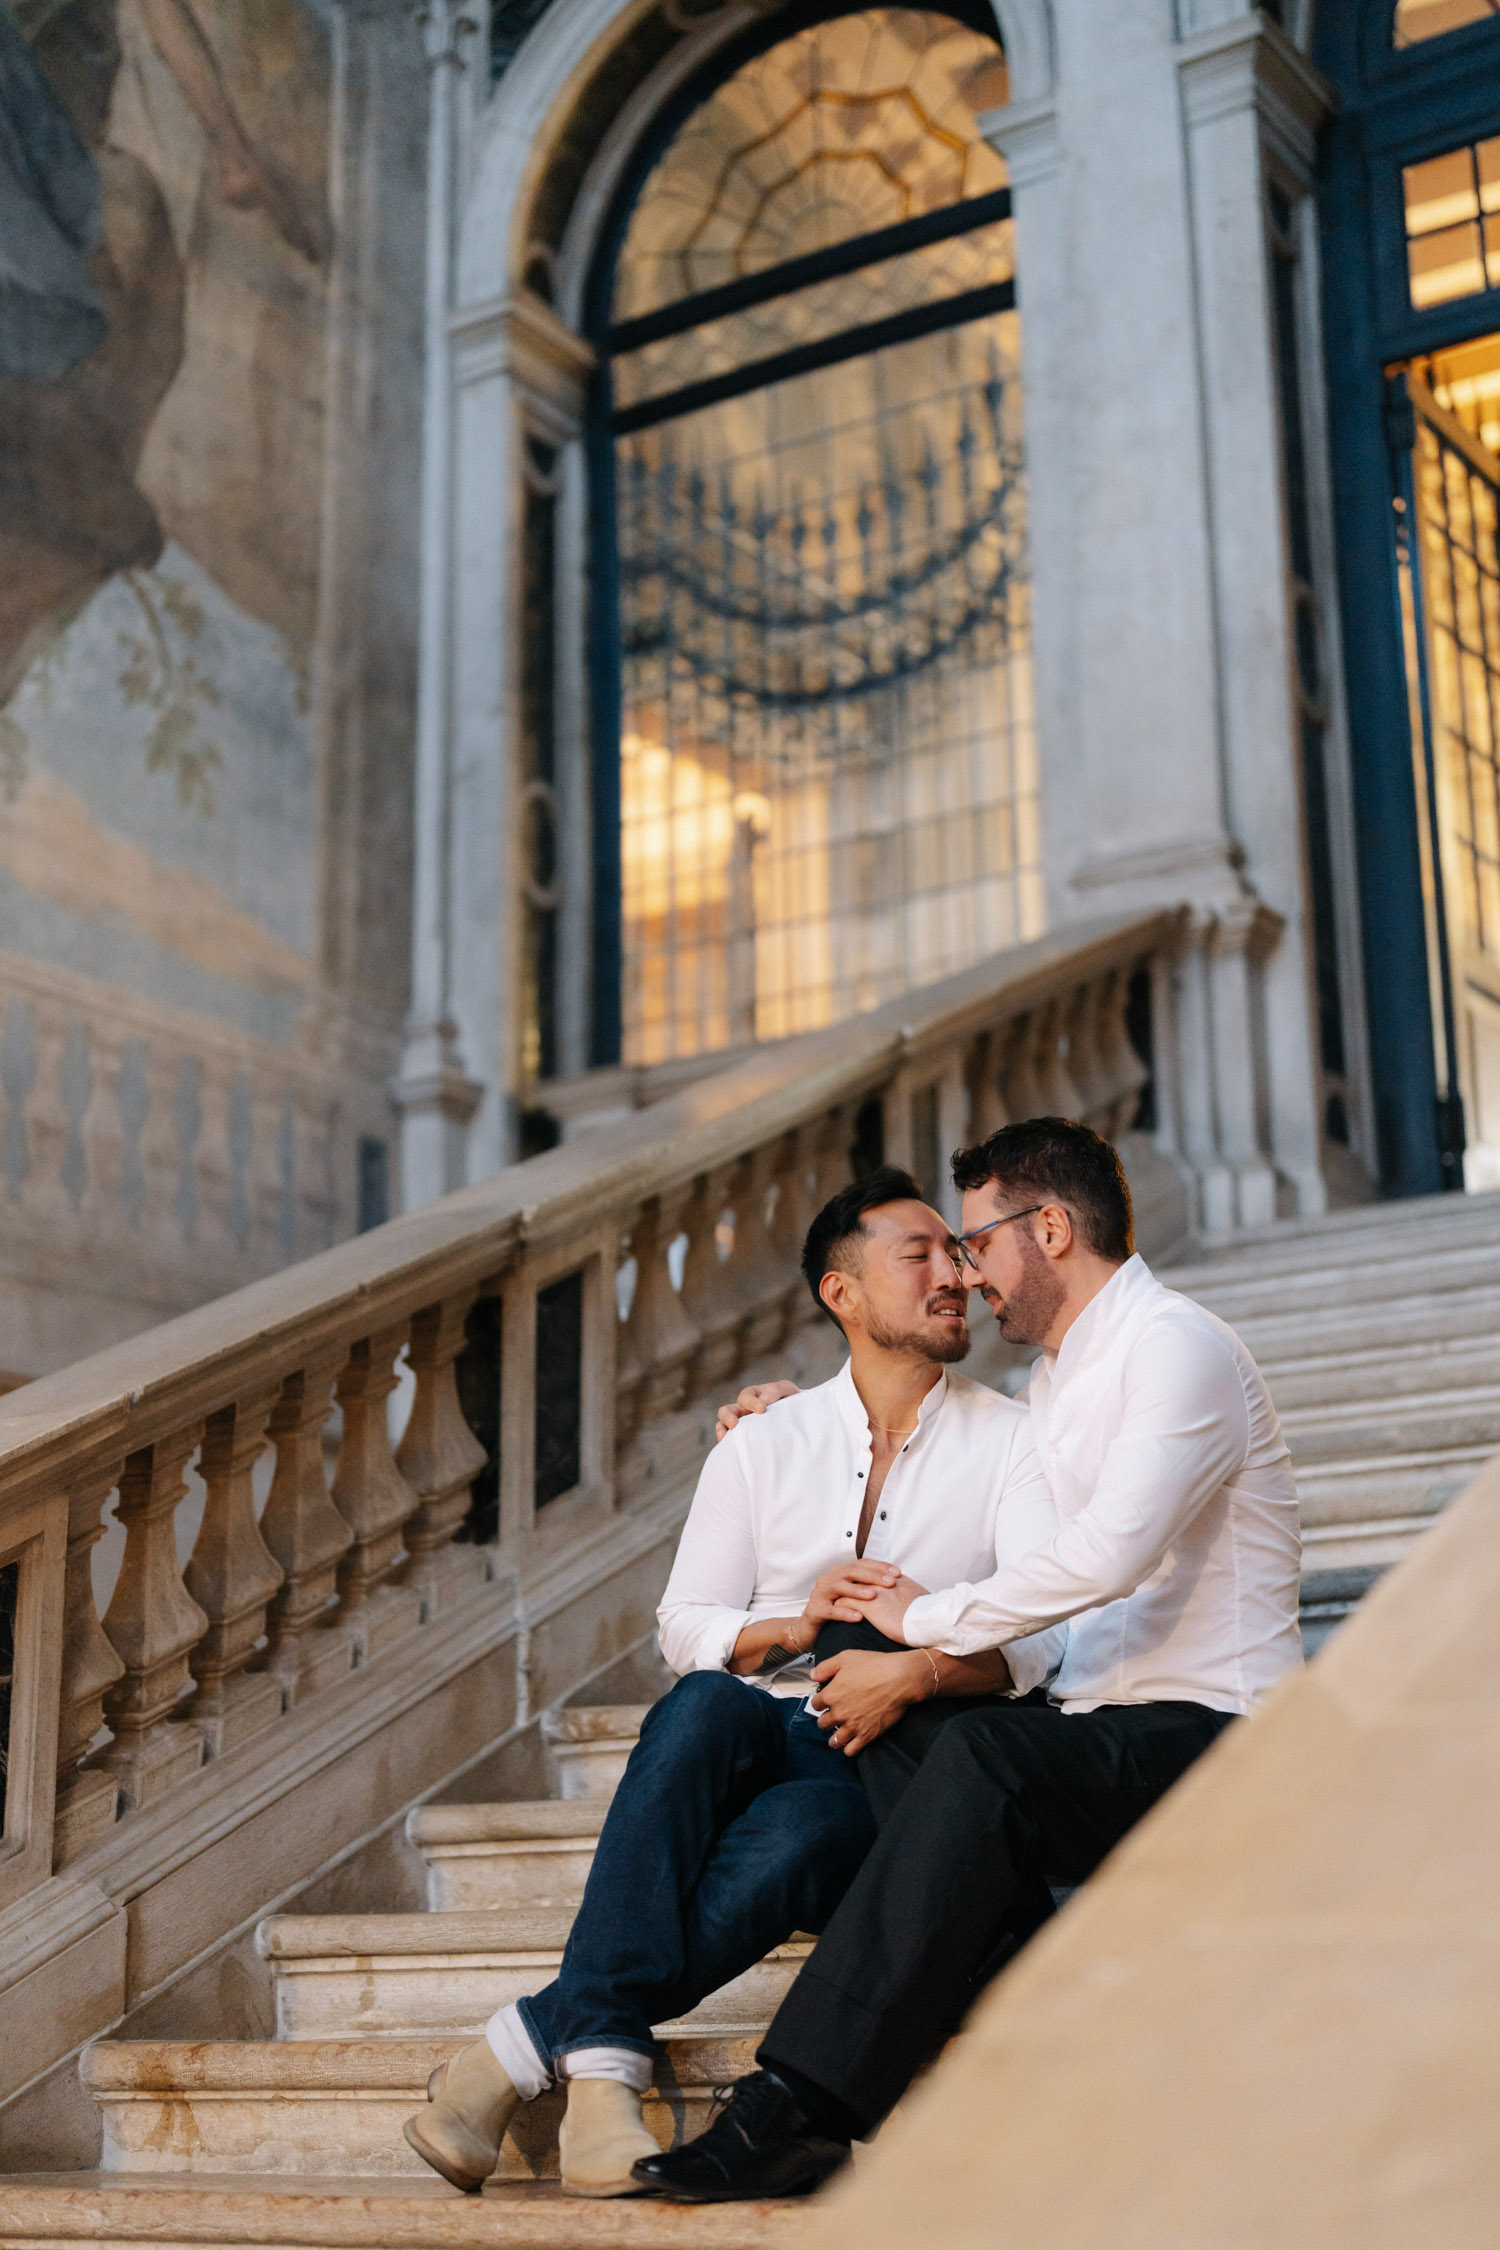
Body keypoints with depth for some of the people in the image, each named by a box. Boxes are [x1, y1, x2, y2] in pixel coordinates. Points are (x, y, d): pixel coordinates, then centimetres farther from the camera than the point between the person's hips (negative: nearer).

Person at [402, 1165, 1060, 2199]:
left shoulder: (1010, 1441, 6)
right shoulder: (763, 1445, 12)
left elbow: (1038, 1631, -8)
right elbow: (684, 1628, 6)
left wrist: (920, 1669, -28)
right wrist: (793, 1627, -15)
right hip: (756, 1738, 2)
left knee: (790, 1837, -37)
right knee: (703, 1707, -35)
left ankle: (529, 2046, -33)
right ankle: (603, 2065, -39)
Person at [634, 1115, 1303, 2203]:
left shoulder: (1177, 1347, -10)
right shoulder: (1060, 1372, 20)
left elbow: (1112, 1547, -26)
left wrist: (934, 1615, -15)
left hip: (1201, 1735, -9)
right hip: (1095, 1722, 9)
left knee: (980, 1758, -34)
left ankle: (799, 2103, -35)